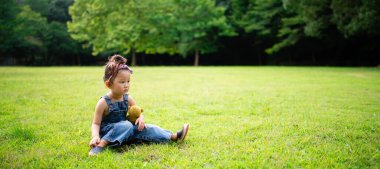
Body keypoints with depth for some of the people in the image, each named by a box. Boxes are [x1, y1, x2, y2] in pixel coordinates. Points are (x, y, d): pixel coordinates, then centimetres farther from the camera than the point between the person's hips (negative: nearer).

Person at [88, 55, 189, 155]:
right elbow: (96, 123, -12)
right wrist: (95, 136, -31)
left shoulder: (128, 99, 1)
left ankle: (174, 137, -13)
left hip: (124, 134, 6)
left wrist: (140, 118, -14)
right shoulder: (104, 102, -15)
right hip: (107, 132, -6)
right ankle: (100, 145, -38)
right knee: (126, 125, -32)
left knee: (146, 128, -10)